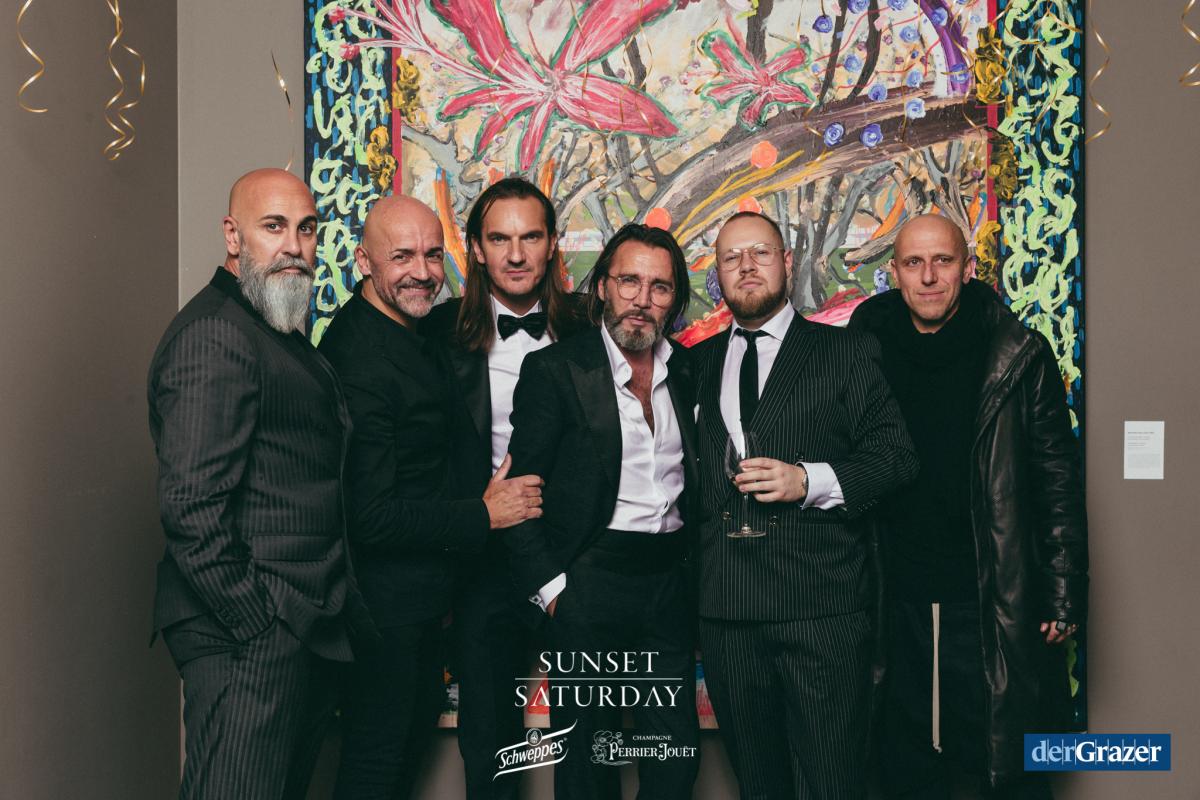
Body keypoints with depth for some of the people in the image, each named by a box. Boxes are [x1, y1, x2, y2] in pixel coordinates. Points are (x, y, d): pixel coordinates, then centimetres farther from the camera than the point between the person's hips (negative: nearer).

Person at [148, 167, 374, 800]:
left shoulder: (281, 334, 18)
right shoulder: (213, 334, -14)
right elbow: (192, 506, -21)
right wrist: (259, 626, -19)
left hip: (305, 636, 10)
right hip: (252, 642, -10)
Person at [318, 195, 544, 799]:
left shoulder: (406, 329, 4)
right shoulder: (362, 361, -27)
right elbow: (370, 517, -29)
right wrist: (483, 515, -19)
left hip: (419, 589, 10)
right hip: (386, 598, -10)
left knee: (421, 715, 26)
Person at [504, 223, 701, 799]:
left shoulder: (686, 372, 9)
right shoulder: (554, 369, -6)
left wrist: (696, 565, 6)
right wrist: (548, 585, -11)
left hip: (670, 578, 4)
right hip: (590, 579, -4)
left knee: (678, 752, 10)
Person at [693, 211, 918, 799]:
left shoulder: (847, 352, 5)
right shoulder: (698, 363, 15)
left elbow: (895, 456, 0)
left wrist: (811, 481, -16)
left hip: (822, 603, -3)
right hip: (725, 613, 4)